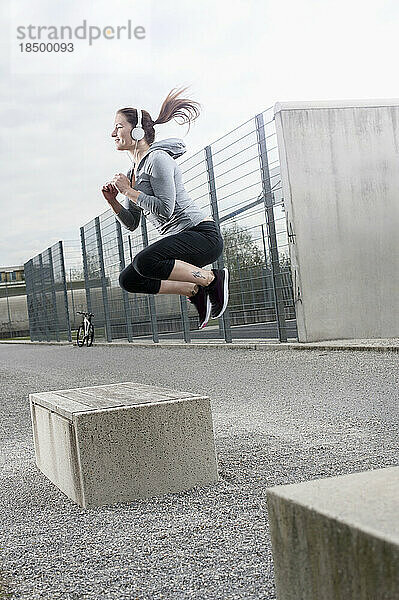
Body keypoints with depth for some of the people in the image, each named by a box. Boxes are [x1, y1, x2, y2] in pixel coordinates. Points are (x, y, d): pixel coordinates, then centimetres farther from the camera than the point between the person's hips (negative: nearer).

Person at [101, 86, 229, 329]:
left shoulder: (157, 159, -12)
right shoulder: (133, 172, 15)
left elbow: (165, 209, -22)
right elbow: (132, 223, 17)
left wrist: (129, 191, -15)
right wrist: (113, 201, 0)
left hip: (203, 234, -9)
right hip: (179, 239, 9)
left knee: (145, 261, -31)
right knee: (128, 279, 2)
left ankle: (213, 278, -14)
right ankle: (195, 291, 3)